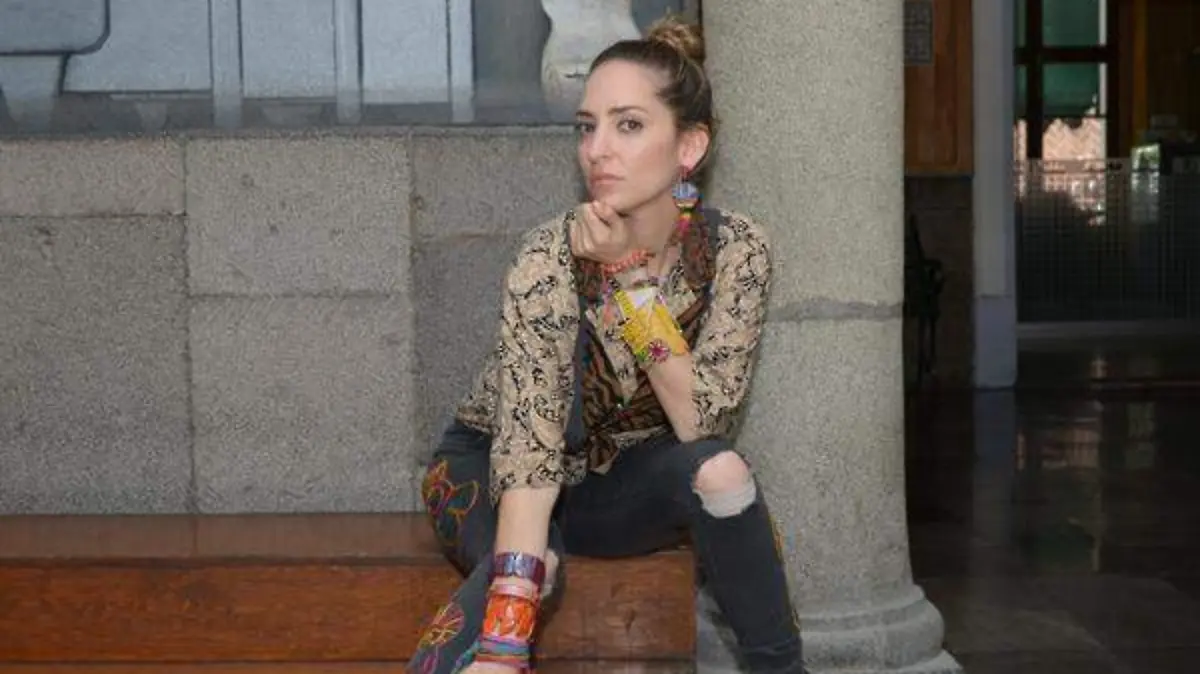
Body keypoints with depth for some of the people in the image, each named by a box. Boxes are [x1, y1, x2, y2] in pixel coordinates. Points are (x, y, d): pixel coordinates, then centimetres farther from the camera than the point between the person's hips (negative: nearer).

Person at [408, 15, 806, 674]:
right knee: (526, 561, -37)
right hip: (491, 474, -3)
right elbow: (528, 447, -34)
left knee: (718, 470, -30)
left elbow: (702, 424, -24)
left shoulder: (736, 249, -18)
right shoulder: (549, 259, -27)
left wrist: (629, 275, -32)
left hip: (622, 480, 3)